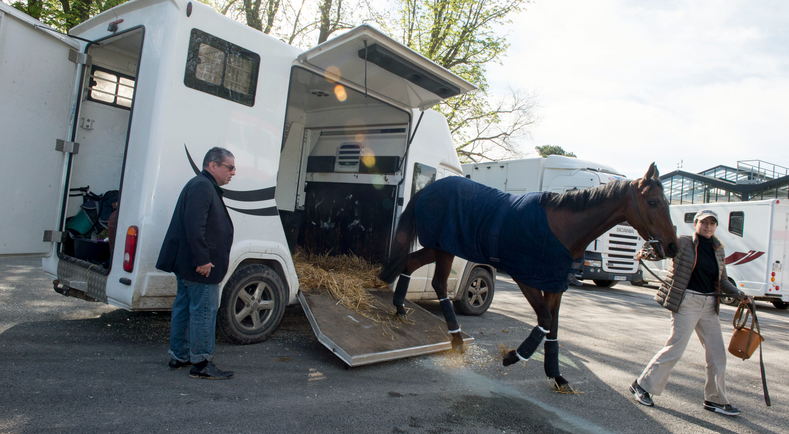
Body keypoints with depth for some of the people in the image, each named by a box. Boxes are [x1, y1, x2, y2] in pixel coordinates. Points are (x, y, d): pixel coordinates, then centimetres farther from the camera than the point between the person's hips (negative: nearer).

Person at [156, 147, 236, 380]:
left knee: (185, 308, 17)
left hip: (187, 265, 11)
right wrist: (202, 260, -26)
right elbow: (194, 227, -26)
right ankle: (200, 363, 2)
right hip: (199, 267, -11)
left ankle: (179, 355, 28)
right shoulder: (202, 187, -16)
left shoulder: (205, 187, 20)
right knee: (204, 310, -5)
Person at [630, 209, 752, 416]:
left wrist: (740, 295, 9)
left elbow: (723, 281, 19)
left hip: (710, 305, 7)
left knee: (717, 354, 11)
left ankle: (715, 399, 26)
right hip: (687, 302, -6)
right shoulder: (683, 243, -5)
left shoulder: (718, 250, 11)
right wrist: (646, 253, -34)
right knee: (675, 348, -5)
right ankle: (642, 385, 9)